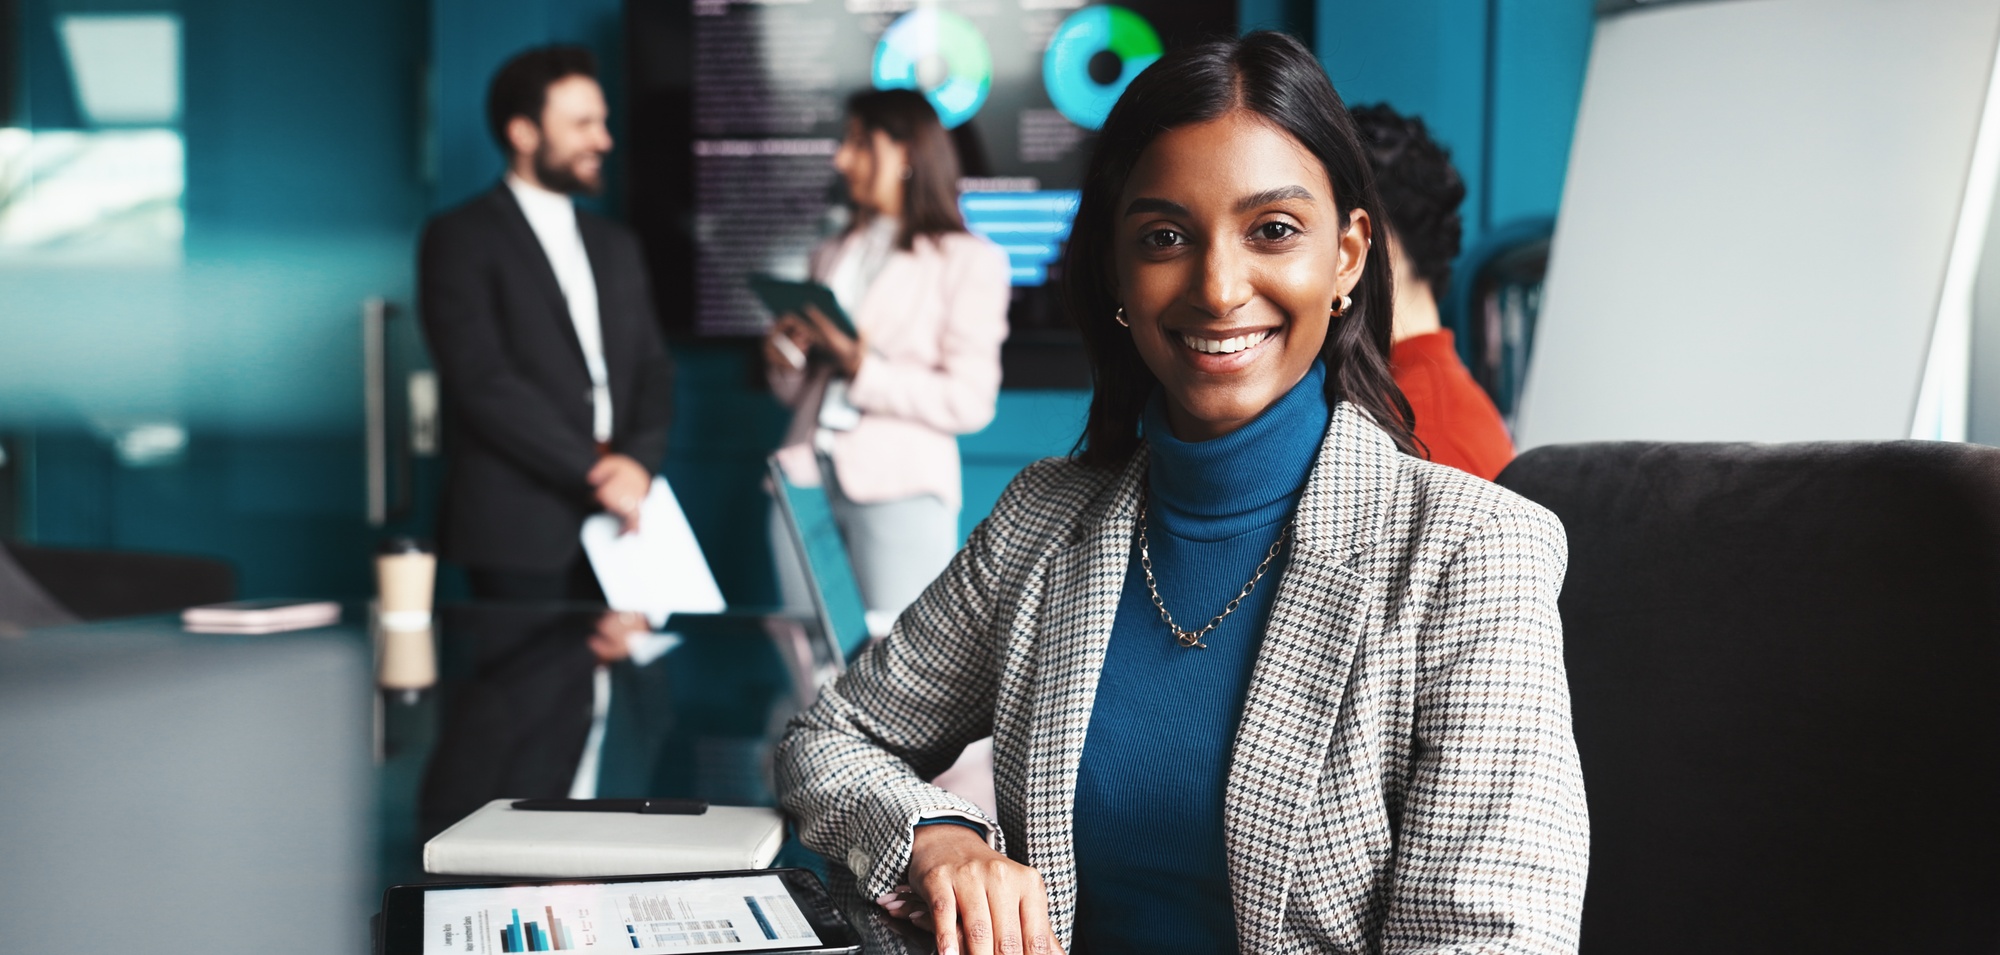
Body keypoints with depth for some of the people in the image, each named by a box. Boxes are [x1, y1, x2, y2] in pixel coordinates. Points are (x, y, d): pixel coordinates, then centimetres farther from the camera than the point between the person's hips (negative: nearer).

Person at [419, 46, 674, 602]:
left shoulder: (616, 246, 20)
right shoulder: (461, 239, -1)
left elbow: (653, 373, 14)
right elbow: (483, 381, -11)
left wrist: (638, 462, -6)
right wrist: (592, 469, -13)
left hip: (613, 523, 5)